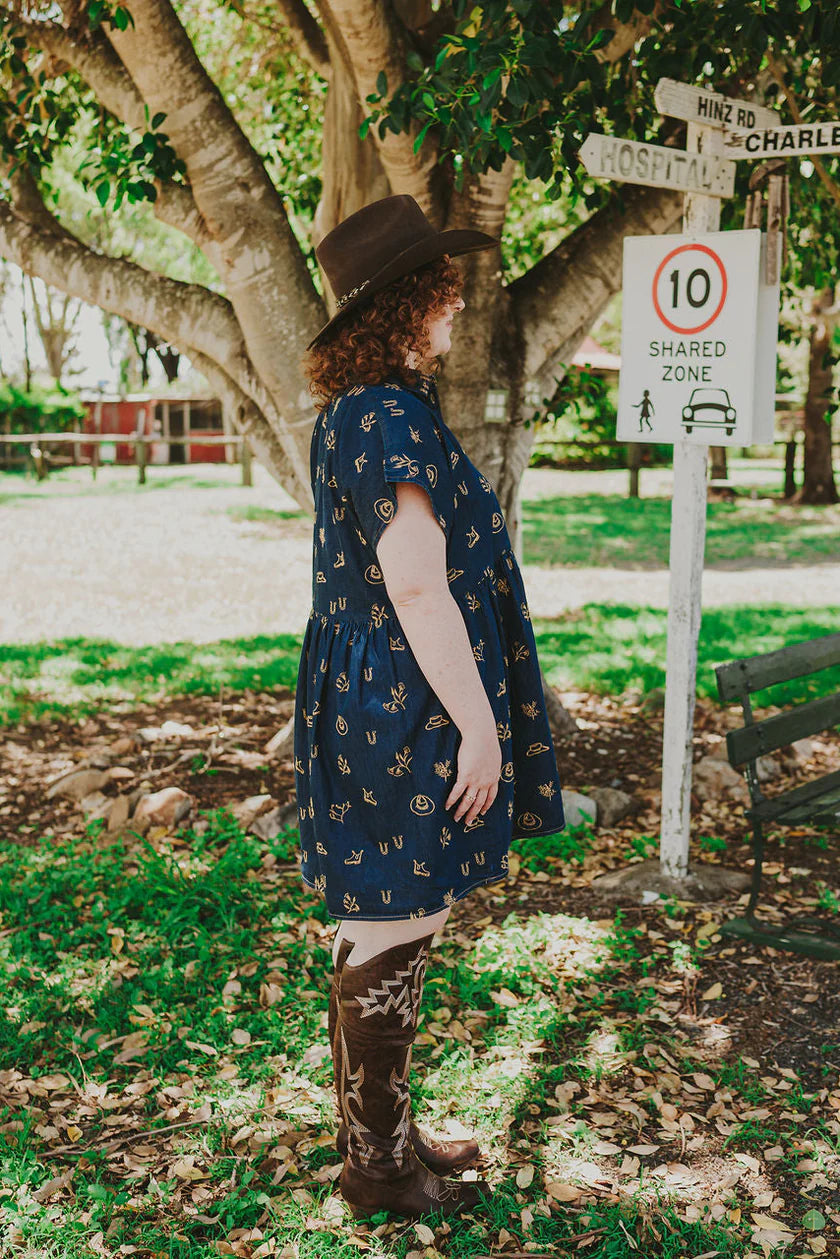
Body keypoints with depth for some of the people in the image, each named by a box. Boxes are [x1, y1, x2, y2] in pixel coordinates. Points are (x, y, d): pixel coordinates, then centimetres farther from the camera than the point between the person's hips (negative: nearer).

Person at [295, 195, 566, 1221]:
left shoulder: (360, 411, 13)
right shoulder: (390, 420, -20)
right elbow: (417, 588, -25)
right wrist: (477, 726, -19)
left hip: (373, 707, 10)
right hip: (402, 717, -10)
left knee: (385, 934, 19)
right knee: (389, 940, 3)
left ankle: (381, 1133, 34)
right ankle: (378, 1167, 20)